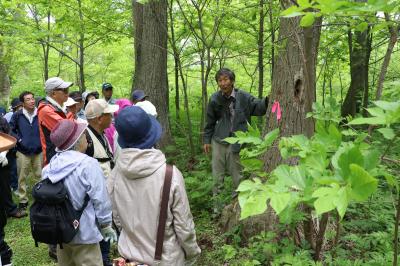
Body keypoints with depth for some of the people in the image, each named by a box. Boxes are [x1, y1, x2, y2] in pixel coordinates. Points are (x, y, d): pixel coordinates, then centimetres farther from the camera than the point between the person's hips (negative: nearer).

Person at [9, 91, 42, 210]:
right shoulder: (17, 115, -4)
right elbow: (11, 130, 6)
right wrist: (19, 140, -4)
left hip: (38, 150, 0)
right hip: (23, 151, 0)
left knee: (41, 175, 7)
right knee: (22, 177, 8)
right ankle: (23, 200, 21)